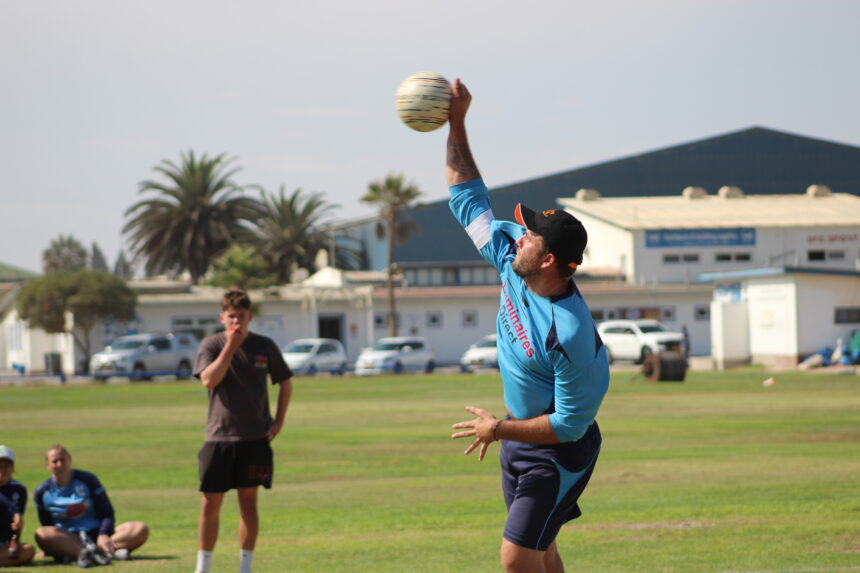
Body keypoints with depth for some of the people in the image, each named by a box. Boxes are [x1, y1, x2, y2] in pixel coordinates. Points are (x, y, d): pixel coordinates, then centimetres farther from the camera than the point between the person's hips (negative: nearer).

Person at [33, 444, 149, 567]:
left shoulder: (87, 479, 2)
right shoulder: (42, 492, 5)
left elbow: (107, 513, -1)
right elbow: (47, 525, 13)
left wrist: (103, 535, -19)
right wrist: (50, 550, -2)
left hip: (97, 534, 1)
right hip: (69, 539, -1)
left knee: (140, 529, -25)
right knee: (41, 534, -33)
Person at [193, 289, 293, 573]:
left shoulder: (265, 346, 3)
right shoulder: (211, 344, -1)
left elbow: (285, 382, 14)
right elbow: (208, 380, -17)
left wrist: (278, 421, 5)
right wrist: (231, 346, -19)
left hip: (255, 439, 1)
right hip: (218, 436, -1)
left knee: (248, 502, 4)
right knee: (210, 505, 0)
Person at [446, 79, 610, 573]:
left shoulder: (570, 333, -32)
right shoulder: (510, 262, -10)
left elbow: (570, 424, -25)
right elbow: (471, 199, 2)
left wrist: (499, 429, -19)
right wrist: (456, 124, -3)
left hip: (559, 452, -8)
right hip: (520, 436, 9)